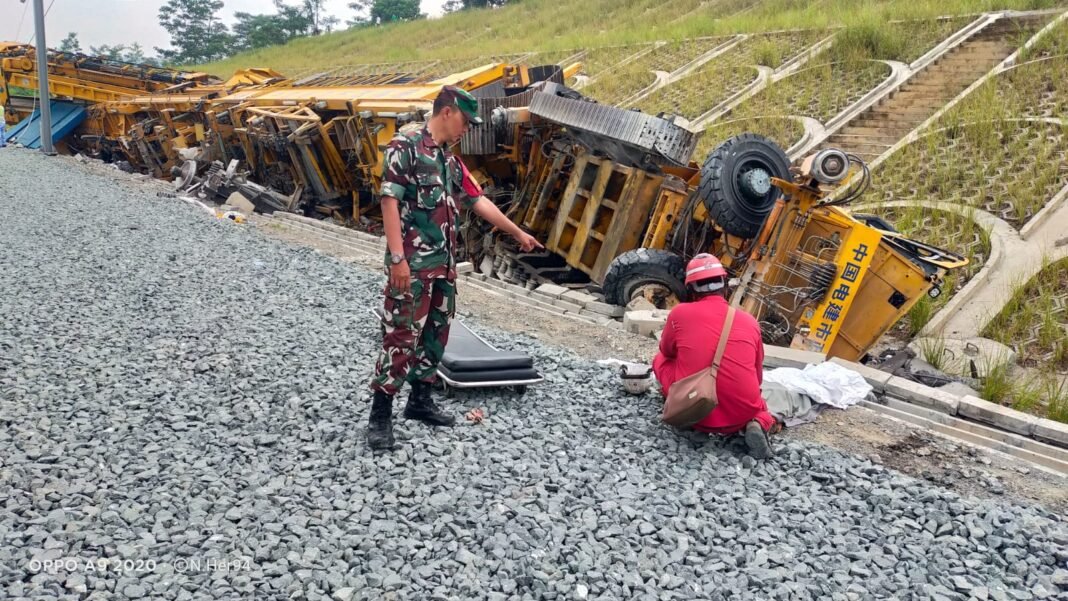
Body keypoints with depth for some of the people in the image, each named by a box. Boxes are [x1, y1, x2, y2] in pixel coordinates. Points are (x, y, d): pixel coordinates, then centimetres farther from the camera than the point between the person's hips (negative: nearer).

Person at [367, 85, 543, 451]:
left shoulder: (451, 162, 17)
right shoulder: (404, 147, -7)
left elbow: (479, 202, 22)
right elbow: (389, 202, -14)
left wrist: (518, 233, 25)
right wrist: (397, 257, -21)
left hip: (444, 264, 9)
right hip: (412, 264, -8)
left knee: (435, 334, 13)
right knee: (402, 337, -8)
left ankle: (419, 400, 25)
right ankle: (380, 415, -1)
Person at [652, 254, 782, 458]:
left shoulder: (680, 313, -2)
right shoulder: (749, 321, 4)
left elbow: (667, 351, 19)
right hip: (742, 416, 0)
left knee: (660, 359, 23)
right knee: (757, 401, 36)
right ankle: (760, 424, 6)